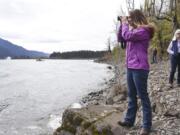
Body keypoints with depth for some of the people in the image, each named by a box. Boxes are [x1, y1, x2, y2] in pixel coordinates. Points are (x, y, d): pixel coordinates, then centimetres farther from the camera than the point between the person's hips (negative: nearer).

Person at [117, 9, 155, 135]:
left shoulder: (143, 30, -12)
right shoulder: (135, 30, 16)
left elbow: (127, 36, -22)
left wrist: (125, 23, -5)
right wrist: (123, 24, 10)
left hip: (139, 68, -9)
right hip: (130, 67, 9)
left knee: (143, 96, -4)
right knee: (131, 95, 14)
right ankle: (129, 120, 23)